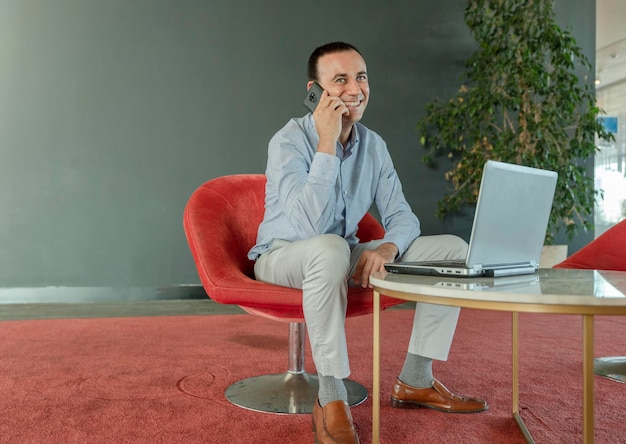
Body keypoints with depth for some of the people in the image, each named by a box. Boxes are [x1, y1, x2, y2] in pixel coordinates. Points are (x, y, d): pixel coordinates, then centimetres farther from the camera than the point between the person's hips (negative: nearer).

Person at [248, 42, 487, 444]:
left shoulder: (373, 145, 0)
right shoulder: (289, 142, -20)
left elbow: (402, 216, -1)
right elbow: (311, 226, -32)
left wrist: (388, 247, -24)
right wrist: (327, 144, -32)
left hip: (346, 255, 7)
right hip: (284, 257, -6)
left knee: (453, 249, -4)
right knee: (329, 248, -43)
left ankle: (416, 381, 0)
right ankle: (331, 397, -28)